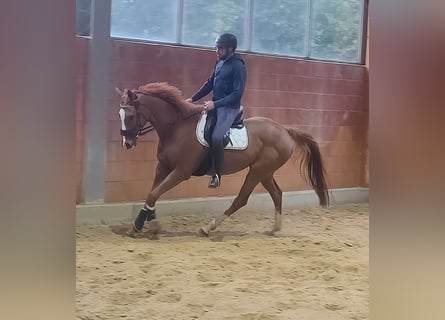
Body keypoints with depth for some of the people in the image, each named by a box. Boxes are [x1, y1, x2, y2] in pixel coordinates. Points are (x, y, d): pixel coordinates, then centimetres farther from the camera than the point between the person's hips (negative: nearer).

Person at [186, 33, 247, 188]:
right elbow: (210, 83, 17)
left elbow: (237, 94, -21)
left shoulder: (238, 66, -16)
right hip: (216, 105, 10)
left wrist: (215, 104, -26)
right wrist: (193, 98, 9)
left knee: (216, 137, -28)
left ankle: (217, 174, -15)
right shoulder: (220, 62, 9)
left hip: (229, 108, -9)